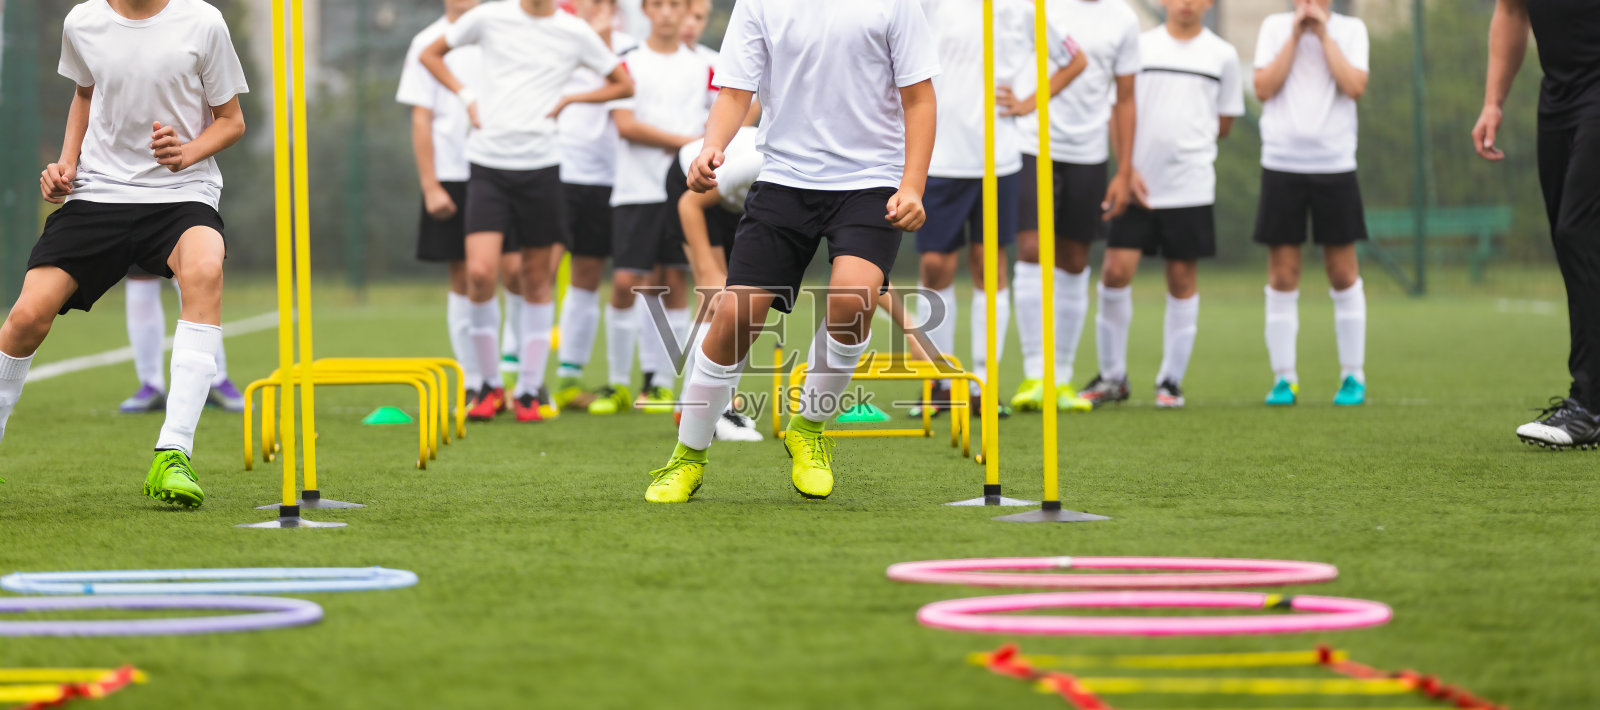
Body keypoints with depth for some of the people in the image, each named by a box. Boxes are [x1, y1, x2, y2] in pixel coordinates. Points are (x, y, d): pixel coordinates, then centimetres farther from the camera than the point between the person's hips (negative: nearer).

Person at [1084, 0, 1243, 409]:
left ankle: (1171, 381, 13)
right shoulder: (1140, 46, 5)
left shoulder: (1222, 54, 7)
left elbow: (1225, 122, 14)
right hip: (1138, 185, 0)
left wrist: (1187, 145, 5)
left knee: (1181, 280, 3)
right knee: (1116, 271, -8)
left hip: (1191, 187, 0)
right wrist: (1128, 167, -4)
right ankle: (1112, 376, 6)